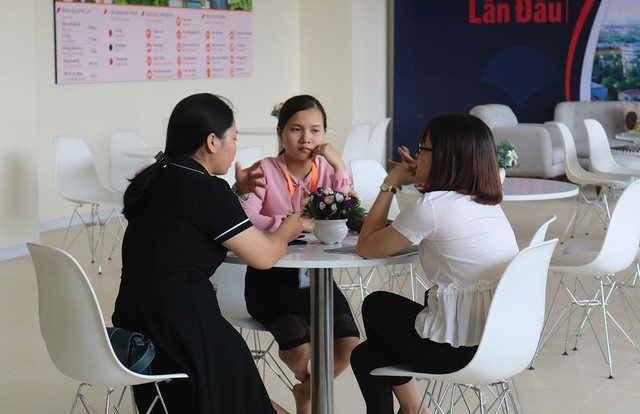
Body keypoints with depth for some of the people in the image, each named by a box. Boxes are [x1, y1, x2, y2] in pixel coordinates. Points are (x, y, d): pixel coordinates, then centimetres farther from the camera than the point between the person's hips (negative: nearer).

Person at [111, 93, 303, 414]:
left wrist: (237, 192, 23)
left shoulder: (151, 182, 10)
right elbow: (264, 256, -9)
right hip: (183, 331, -9)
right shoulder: (206, 188, -15)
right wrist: (287, 230, 11)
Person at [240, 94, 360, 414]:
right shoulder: (267, 170, -9)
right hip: (270, 277, -3)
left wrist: (338, 166, -15)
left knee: (348, 344, -17)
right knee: (298, 346, -26)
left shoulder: (326, 170, 3)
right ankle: (308, 379, 16)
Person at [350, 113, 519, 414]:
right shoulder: (489, 204, 8)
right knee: (366, 353, 23)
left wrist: (390, 184, 4)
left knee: (376, 304, 24)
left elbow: (366, 248, -4)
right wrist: (424, 183, 15)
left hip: (461, 350, -8)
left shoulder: (431, 206, -15)